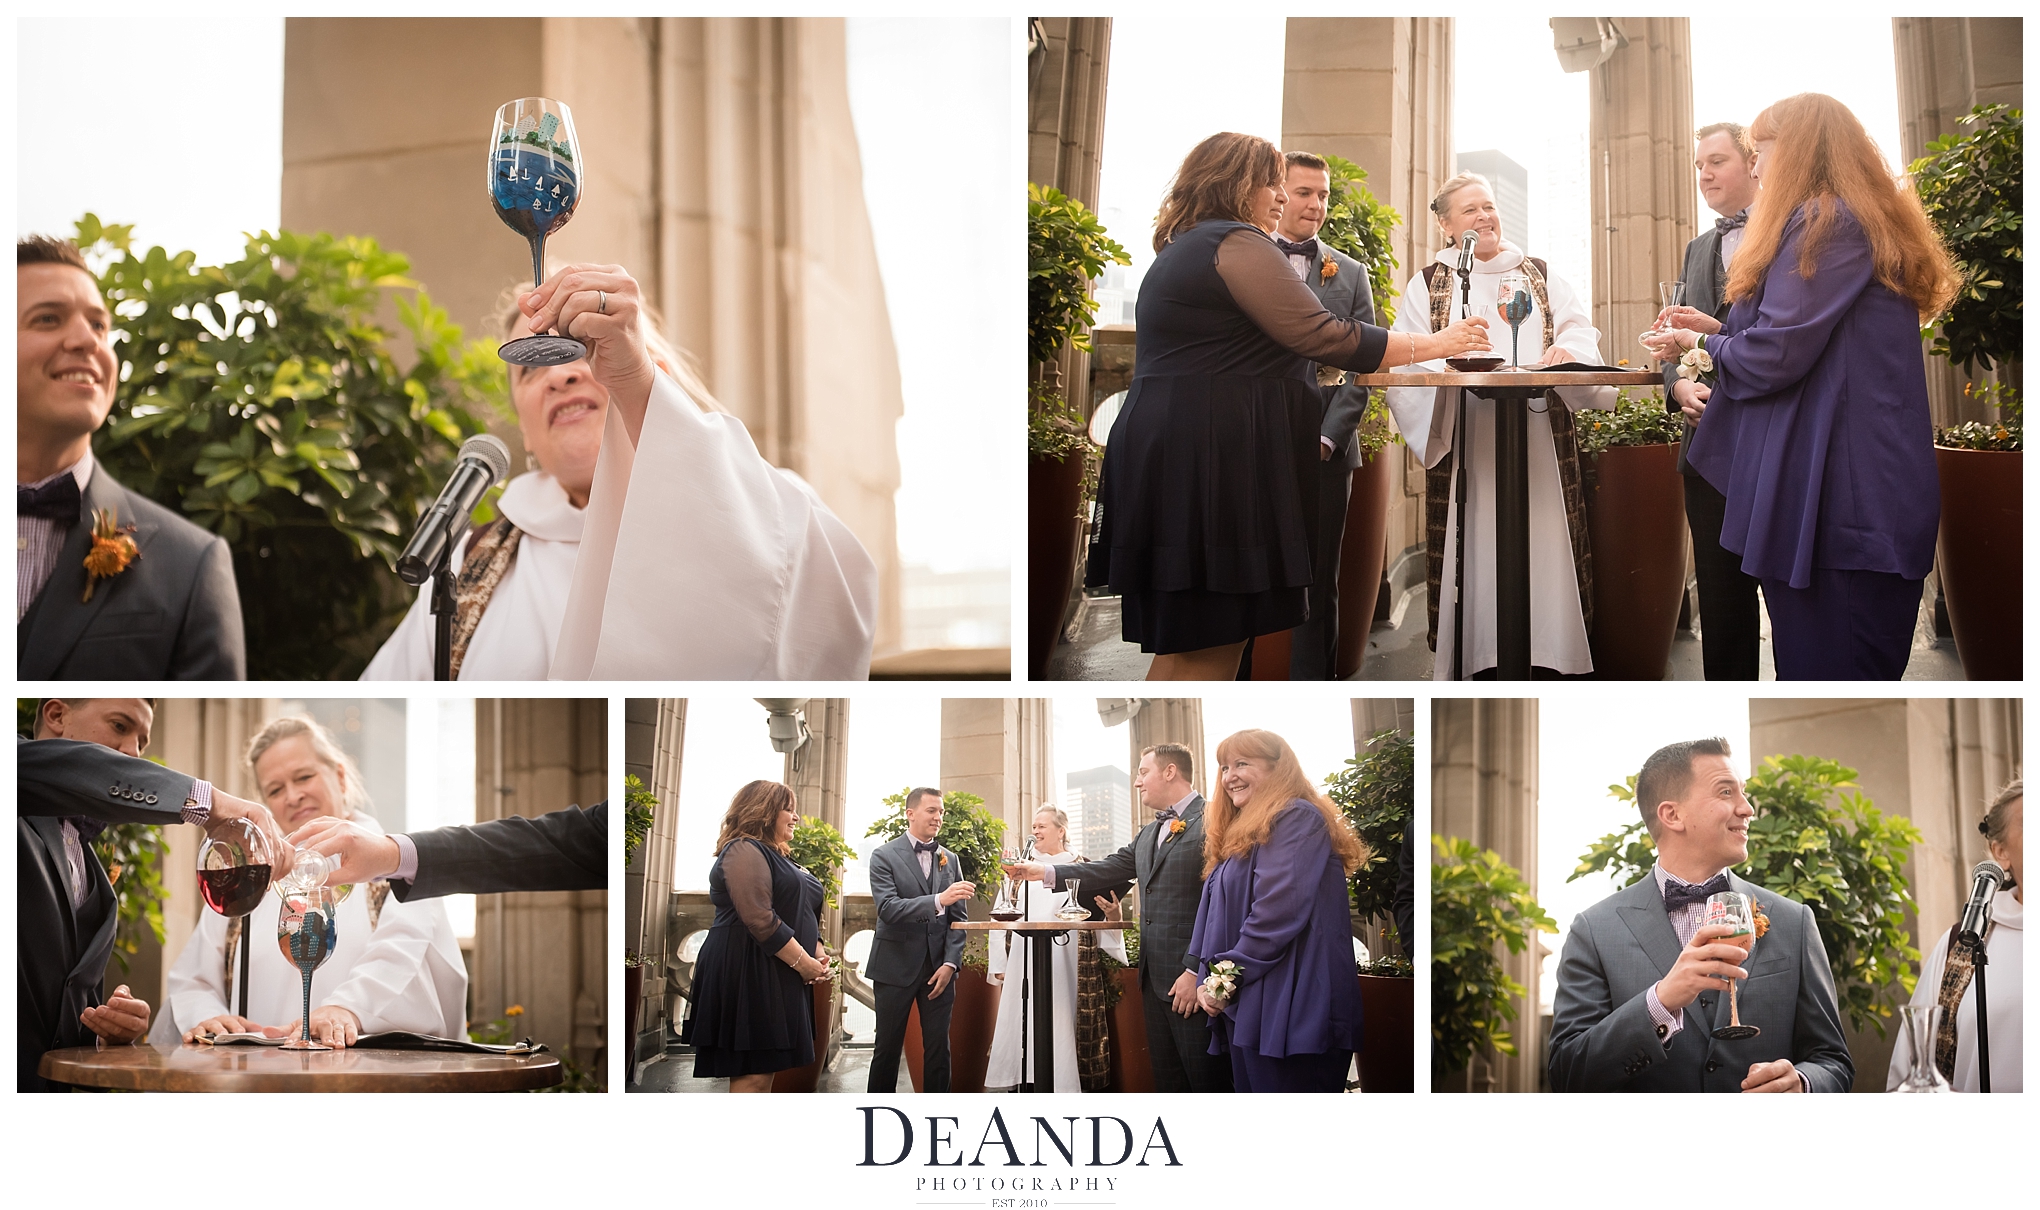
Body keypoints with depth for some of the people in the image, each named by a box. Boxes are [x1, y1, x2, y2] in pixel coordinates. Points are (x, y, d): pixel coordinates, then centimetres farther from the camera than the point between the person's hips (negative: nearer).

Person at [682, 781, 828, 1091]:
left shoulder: (774, 855, 23)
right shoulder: (744, 851, -10)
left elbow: (796, 914, 27)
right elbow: (759, 919, -21)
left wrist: (817, 954, 8)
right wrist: (802, 961, -16)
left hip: (774, 978, 10)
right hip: (747, 974, -10)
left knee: (764, 1072, 8)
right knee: (751, 1076, -13)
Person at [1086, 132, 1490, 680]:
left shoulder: (1179, 252, 24)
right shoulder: (1237, 244, -8)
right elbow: (1324, 337, -13)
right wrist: (1435, 344, -5)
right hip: (1209, 463, -10)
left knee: (1183, 647, 9)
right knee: (1207, 651, -11)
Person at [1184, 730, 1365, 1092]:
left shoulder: (1297, 818, -7)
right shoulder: (1236, 837, 24)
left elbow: (1278, 912, -17)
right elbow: (1213, 918, 22)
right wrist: (1207, 980, 5)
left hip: (1289, 1011, -10)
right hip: (1243, 1009, 10)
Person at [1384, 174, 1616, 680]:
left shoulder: (1541, 277, 17)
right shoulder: (1427, 286, 11)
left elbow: (1579, 329, 6)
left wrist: (1567, 349, -18)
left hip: (1539, 436, 2)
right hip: (1464, 441, -2)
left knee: (1542, 543, -4)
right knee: (1475, 544, -6)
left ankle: (1547, 653, -1)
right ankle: (1478, 662, -3)